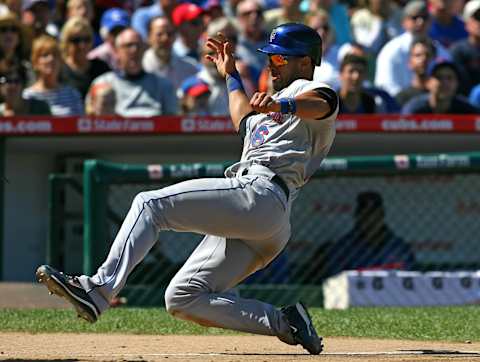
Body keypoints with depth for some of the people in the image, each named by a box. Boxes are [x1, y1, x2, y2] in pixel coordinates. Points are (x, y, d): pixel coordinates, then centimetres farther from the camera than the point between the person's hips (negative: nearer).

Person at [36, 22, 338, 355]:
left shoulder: (306, 89, 6)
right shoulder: (279, 100, 37)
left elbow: (322, 103, -21)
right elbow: (245, 121, 57)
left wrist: (282, 105, -41)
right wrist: (231, 76, 60)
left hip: (260, 193, -10)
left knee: (150, 204, -19)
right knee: (182, 298, 2)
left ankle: (100, 289, -35)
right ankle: (283, 322, -6)